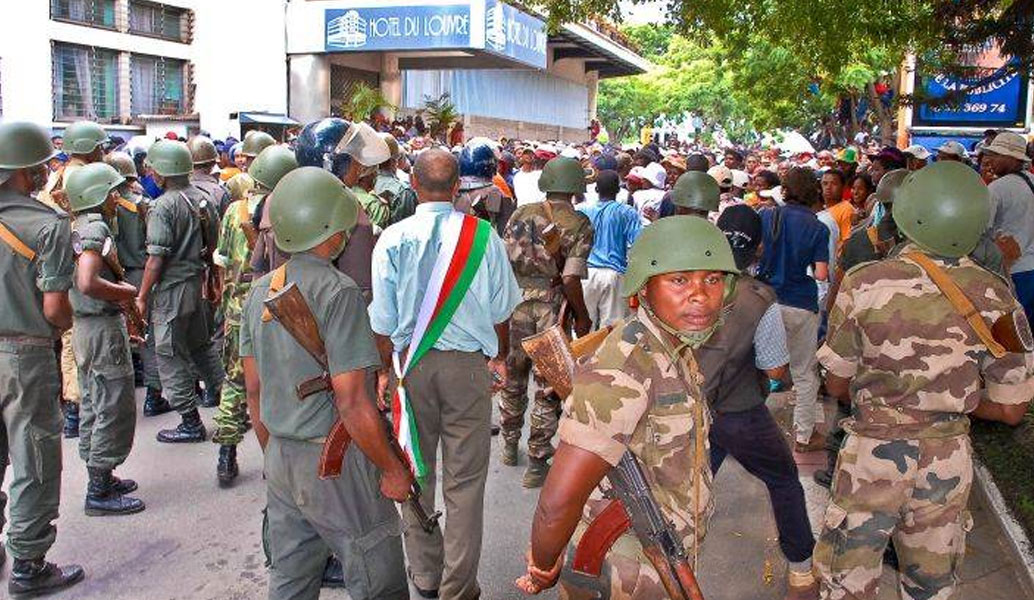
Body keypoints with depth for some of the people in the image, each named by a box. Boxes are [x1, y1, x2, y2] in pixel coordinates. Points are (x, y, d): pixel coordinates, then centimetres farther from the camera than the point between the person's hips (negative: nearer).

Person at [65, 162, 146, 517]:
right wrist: (126, 292, -16)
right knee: (115, 410, -3)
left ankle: (100, 478, 29)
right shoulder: (96, 228, -18)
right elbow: (88, 283, -30)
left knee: (94, 406, 17)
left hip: (85, 327, 10)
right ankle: (100, 492, 4)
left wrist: (117, 290, 14)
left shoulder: (79, 228, 12)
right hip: (104, 327, -10)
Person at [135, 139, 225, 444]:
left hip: (171, 288, -8)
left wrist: (142, 296, -11)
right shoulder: (202, 198, 5)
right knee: (201, 344, 20)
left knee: (171, 355, 2)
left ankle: (191, 423, 8)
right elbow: (213, 243, 14)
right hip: (197, 282, 8)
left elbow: (156, 258, -18)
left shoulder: (165, 205, -17)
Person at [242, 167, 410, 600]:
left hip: (281, 459, 8)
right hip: (336, 464, -8)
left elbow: (253, 390, 11)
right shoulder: (336, 292, -18)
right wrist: (392, 469, -10)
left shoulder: (260, 292, 5)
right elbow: (351, 403, -21)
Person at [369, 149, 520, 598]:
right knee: (465, 480, 7)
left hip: (411, 364, 2)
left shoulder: (393, 238, -7)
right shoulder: (482, 235, -8)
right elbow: (501, 309, 1)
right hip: (468, 364, -1)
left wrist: (385, 369, 13)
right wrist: (500, 357, 18)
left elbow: (383, 320, -2)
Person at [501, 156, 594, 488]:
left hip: (516, 304, 4)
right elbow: (570, 279, -18)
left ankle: (510, 445, 39)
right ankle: (537, 462, 18)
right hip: (552, 309, -3)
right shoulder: (580, 224, -10)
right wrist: (583, 317, -5)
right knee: (548, 386, 9)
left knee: (513, 377, 21)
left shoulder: (522, 214, 1)